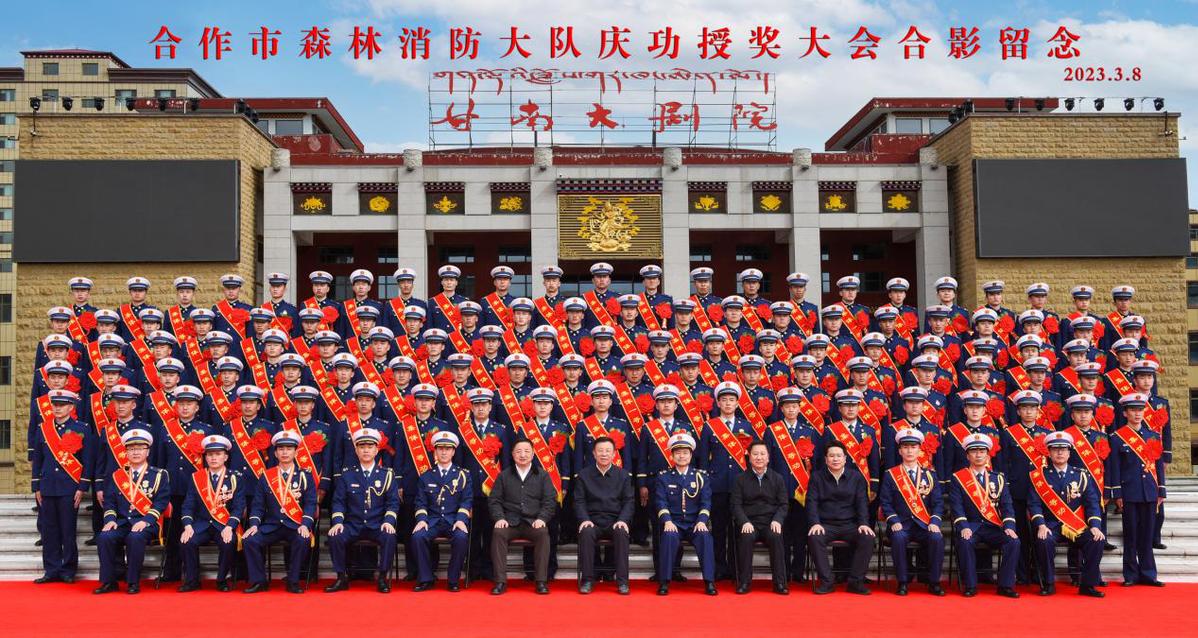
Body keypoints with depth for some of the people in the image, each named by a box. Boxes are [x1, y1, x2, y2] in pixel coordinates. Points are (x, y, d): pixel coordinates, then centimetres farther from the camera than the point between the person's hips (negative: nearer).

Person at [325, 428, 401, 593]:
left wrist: (388, 521, -16)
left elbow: (393, 503, 1)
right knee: (334, 537, -27)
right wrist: (338, 521, -12)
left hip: (378, 525, -1)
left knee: (389, 537, -33)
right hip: (352, 525, 1)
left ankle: (383, 578, -15)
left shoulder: (387, 475, 6)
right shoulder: (347, 474, 9)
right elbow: (338, 501, 5)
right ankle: (342, 578, -9)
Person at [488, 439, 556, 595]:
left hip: (534, 522, -1)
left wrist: (542, 518, -11)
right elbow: (494, 500, 10)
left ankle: (541, 581, -25)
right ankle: (500, 581, -25)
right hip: (510, 521, 1)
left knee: (543, 533, -32)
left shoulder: (542, 475, 12)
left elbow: (550, 500, 6)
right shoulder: (504, 475, 14)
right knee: (498, 533, -30)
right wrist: (499, 518, -8)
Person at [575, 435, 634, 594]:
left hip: (615, 522, 0)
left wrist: (623, 520, -12)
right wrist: (585, 519, -14)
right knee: (586, 532, -34)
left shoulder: (623, 475, 10)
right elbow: (579, 501, 4)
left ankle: (622, 580, -24)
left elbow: (628, 501, 5)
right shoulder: (583, 475, 9)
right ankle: (588, 579, -23)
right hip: (592, 521, 0)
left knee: (622, 533, -33)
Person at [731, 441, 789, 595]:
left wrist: (777, 520, -12)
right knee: (746, 537, -34)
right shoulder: (740, 479, 9)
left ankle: (780, 582, -22)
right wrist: (744, 522, -15)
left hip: (770, 523, 1)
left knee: (776, 537, -32)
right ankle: (744, 582, -21)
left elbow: (784, 504, 8)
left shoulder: (778, 478, 12)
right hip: (749, 522, -1)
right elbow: (736, 505, 3)